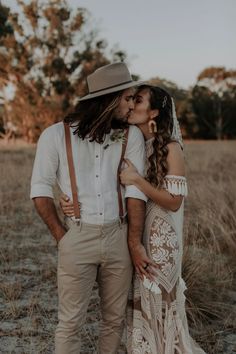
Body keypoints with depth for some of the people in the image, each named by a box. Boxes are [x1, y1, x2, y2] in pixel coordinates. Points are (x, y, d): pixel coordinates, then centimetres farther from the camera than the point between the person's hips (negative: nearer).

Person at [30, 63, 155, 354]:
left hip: (118, 235, 3)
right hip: (77, 237, -2)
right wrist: (60, 236, -4)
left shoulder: (130, 136, 0)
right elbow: (40, 189, -1)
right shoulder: (56, 135, -4)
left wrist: (135, 243, -5)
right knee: (71, 322, 5)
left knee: (115, 318, 13)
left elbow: (135, 190, -4)